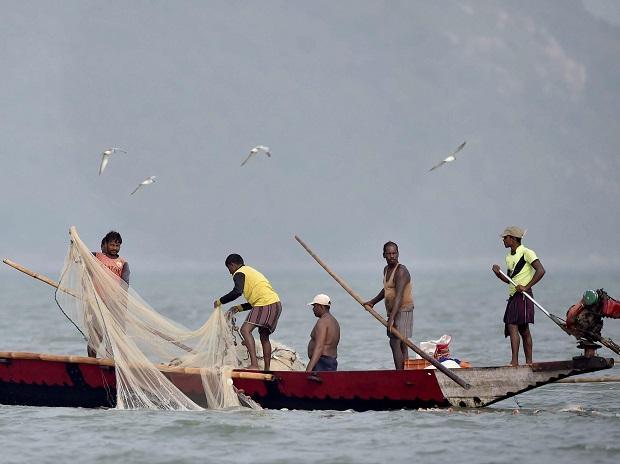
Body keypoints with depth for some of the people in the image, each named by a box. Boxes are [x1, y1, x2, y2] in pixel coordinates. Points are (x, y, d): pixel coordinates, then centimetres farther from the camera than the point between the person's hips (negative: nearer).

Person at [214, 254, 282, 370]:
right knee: (264, 336, 19)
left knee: (245, 330, -14)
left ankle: (254, 364, -28)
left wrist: (220, 301, -5)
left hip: (266, 304, -9)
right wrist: (240, 307, 32)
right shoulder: (251, 271, 31)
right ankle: (267, 369, 19)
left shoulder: (239, 273, 2)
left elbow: (237, 292, -17)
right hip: (276, 303, 9)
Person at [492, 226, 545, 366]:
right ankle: (529, 363, 10)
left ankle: (514, 361, -23)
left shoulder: (527, 253, -7)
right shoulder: (509, 257, 18)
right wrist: (498, 274, 5)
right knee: (523, 330, 8)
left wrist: (526, 287, -20)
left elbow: (541, 271, -16)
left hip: (523, 296, -8)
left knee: (513, 326, -17)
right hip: (513, 297, 8)